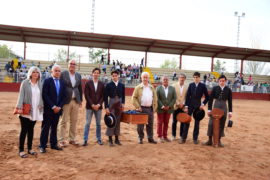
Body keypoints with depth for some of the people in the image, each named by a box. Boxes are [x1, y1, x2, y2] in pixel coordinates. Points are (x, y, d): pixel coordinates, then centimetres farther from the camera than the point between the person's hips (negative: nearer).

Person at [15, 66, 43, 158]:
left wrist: (41, 106, 6)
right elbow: (21, 95, -9)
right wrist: (19, 107, -16)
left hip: (35, 111, 4)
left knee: (31, 129, 12)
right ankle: (21, 150, 8)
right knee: (24, 130, -1)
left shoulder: (40, 84, 8)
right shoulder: (25, 83, -5)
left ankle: (29, 148, 22)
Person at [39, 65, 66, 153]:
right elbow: (45, 95, -12)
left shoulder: (62, 82, 10)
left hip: (58, 109, 5)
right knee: (45, 128, 2)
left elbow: (64, 96, 9)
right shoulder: (47, 81, -5)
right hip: (48, 109, -4)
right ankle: (42, 146, 10)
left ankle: (53, 144, 22)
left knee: (54, 127, 13)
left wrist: (59, 106, -4)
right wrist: (53, 106, -15)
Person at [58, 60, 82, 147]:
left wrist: (80, 99, 13)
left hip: (76, 101, 5)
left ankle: (72, 139, 19)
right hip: (66, 100, -4)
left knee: (74, 121, 9)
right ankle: (61, 140, 9)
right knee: (63, 121, 0)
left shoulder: (78, 75, 11)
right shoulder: (63, 74, -3)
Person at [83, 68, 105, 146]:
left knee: (98, 124, 9)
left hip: (98, 106, 2)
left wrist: (98, 104, -9)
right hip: (89, 106, -2)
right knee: (87, 123, 0)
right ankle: (85, 140, 7)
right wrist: (92, 105, -12)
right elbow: (86, 95, -5)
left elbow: (103, 96, 4)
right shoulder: (88, 83, 1)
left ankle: (99, 139, 19)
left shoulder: (101, 84, 6)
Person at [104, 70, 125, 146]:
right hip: (111, 105, -3)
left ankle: (117, 139, 18)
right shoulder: (108, 85, -4)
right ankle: (110, 140, 8)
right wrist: (106, 107, -11)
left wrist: (123, 103, -2)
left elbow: (123, 96, 12)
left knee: (118, 122, 8)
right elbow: (105, 97, -6)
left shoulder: (122, 85, 6)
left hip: (119, 105, 3)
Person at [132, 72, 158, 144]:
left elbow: (155, 98, 13)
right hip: (141, 108, -3)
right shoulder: (138, 87, 1)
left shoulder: (152, 87, 11)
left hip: (150, 108, 3)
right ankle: (140, 138, 16)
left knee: (150, 124, 9)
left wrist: (154, 107, 5)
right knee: (140, 125, 3)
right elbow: (134, 98, -2)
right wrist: (138, 107, -10)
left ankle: (150, 138, 19)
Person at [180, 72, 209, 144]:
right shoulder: (191, 85, 2)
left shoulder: (203, 86, -2)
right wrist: (186, 106, -5)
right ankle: (183, 138, 8)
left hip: (198, 106, -1)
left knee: (197, 122, 6)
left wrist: (203, 104, -8)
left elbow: (207, 97, 3)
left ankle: (195, 138, 16)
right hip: (190, 105, 1)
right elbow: (187, 96, 0)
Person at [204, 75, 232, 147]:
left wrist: (230, 111, 2)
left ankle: (219, 140, 19)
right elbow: (210, 99, 0)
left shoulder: (228, 89, 2)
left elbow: (230, 101, 4)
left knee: (221, 124, 6)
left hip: (224, 108, 1)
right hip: (215, 107, -1)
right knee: (211, 123, -1)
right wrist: (209, 109, -3)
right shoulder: (215, 88, -1)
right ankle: (210, 140, 10)